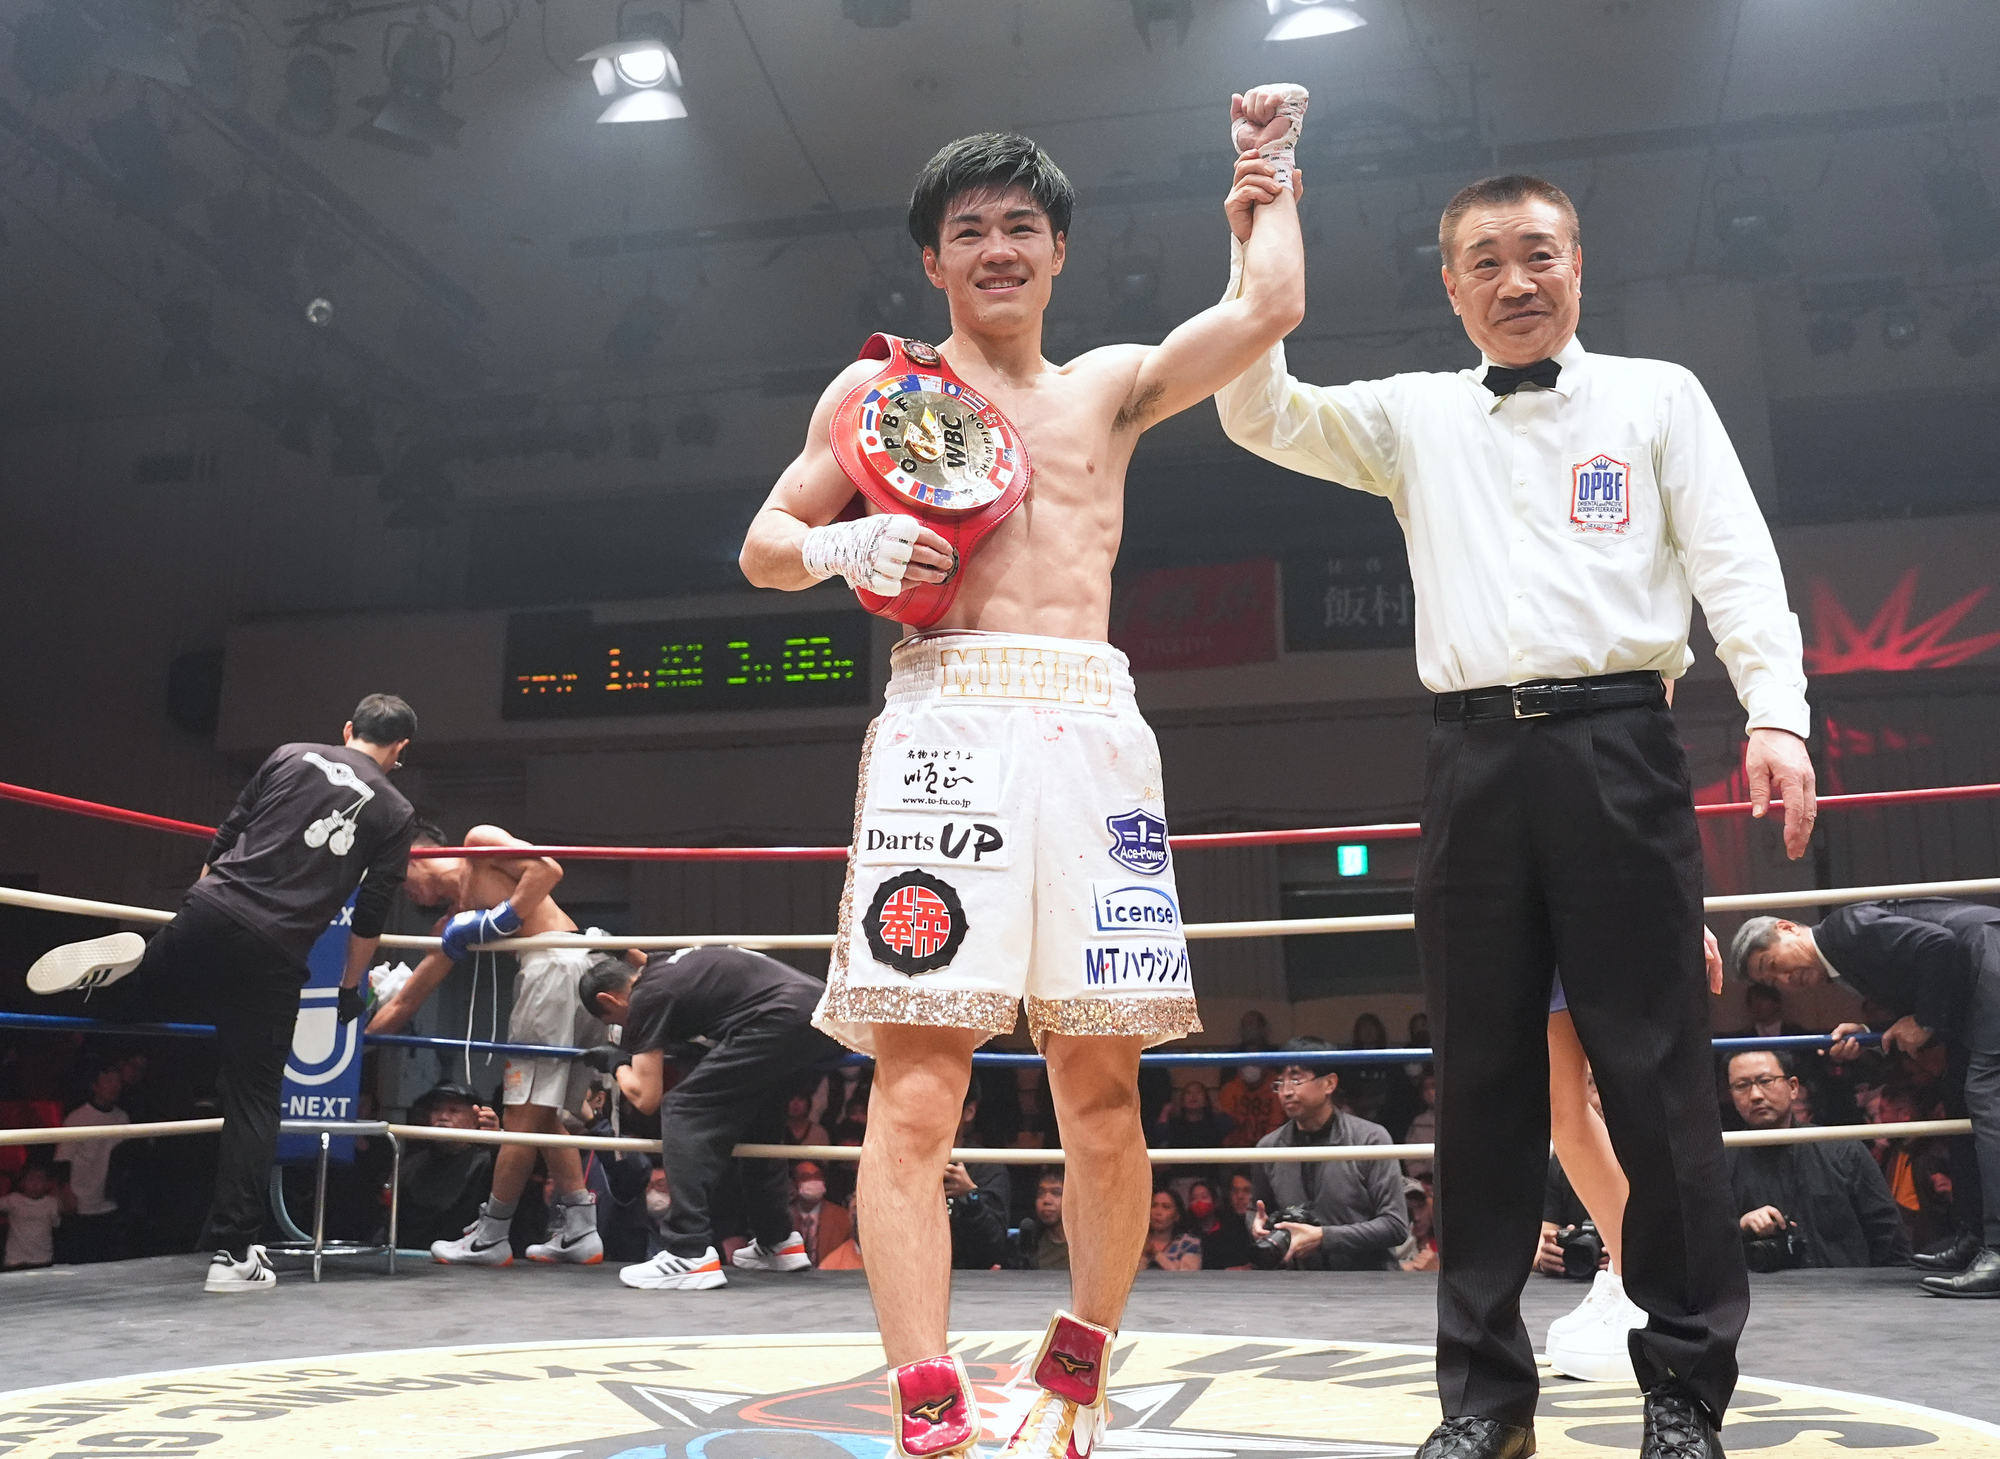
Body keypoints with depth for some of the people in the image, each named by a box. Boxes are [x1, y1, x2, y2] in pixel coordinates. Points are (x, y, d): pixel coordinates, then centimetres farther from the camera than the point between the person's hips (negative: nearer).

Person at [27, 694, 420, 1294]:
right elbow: (370, 916, 7)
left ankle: (125, 961, -4)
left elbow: (226, 837, 13)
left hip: (210, 911, 2)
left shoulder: (291, 756, 12)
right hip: (276, 953, -2)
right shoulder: (397, 813, 6)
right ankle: (233, 1252, 5)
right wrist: (350, 988, 20)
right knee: (253, 1100, 7)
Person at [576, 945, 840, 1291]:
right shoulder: (666, 964, 24)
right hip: (818, 1005, 10)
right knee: (756, 1115, 28)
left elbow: (646, 1099, 1)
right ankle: (777, 1241, 35)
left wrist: (616, 1063, 20)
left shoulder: (646, 996, 2)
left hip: (782, 1019, -10)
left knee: (683, 1112, -2)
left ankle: (691, 1256, -8)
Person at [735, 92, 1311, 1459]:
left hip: (1095, 727, 3)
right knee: (915, 1085, -12)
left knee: (1103, 1087, 3)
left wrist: (1268, 170, 22)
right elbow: (764, 545, 15)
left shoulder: (1111, 385, 22)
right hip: (945, 718, -2)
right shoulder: (879, 384, 16)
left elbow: (1270, 308, 10)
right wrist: (840, 547, -6)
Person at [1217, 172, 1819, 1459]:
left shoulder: (1659, 396, 13)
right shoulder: (1414, 415, 18)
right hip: (1476, 760, 2)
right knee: (1484, 1077, 4)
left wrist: (1777, 713, -9)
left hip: (1619, 748, -2)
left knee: (1657, 1068, -2)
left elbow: (1735, 559, 5)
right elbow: (1260, 417, 9)